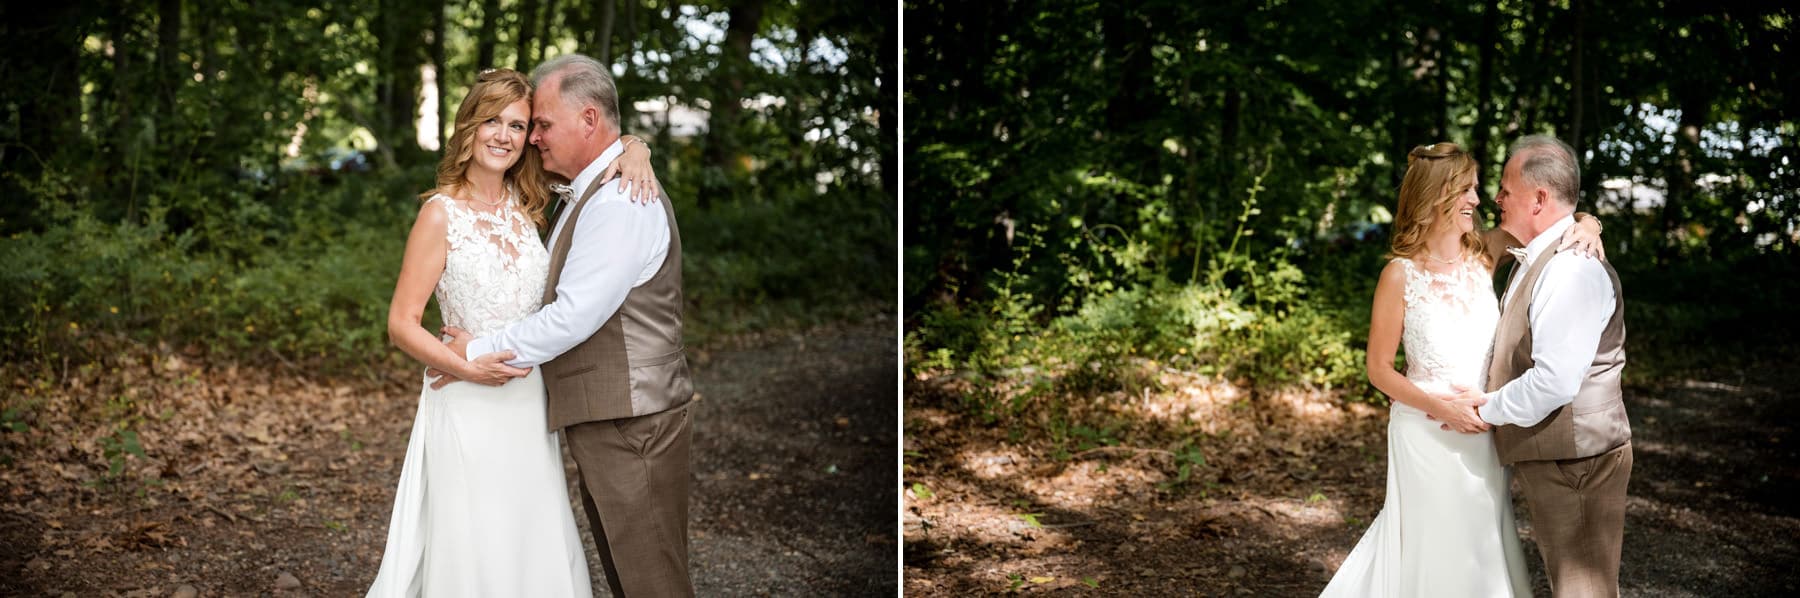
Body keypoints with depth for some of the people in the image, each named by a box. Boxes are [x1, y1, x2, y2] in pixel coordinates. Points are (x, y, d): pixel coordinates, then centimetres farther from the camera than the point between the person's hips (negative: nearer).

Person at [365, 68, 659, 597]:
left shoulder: (529, 205, 3)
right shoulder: (442, 213, -10)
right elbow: (401, 325, -9)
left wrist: (633, 157, -10)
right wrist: (468, 367, -22)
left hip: (529, 406, 5)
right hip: (469, 408, -5)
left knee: (537, 550, 14)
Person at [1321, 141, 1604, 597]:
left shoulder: (1484, 252, -3)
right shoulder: (1401, 274, -13)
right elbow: (1379, 369, -9)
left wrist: (1587, 226, -16)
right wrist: (1440, 408, -20)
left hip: (1483, 432, 5)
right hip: (1428, 434, -5)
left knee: (1483, 549, 16)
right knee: (1438, 553, 7)